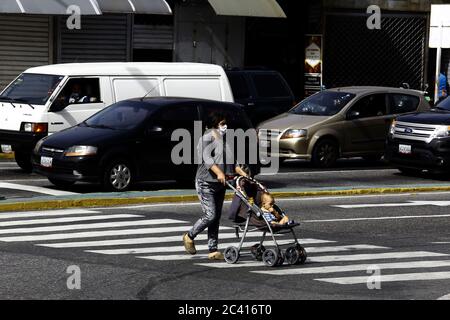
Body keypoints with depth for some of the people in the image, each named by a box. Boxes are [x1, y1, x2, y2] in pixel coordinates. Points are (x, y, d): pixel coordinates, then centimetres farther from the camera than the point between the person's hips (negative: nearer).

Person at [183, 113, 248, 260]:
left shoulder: (225, 140, 17)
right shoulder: (207, 139, -9)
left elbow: (232, 161, 20)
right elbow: (206, 158, -23)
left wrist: (243, 173, 5)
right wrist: (219, 172, -34)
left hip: (220, 184, 8)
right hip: (206, 183, -8)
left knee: (216, 217, 5)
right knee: (210, 215, -13)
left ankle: (213, 250, 6)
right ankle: (189, 237, 9)